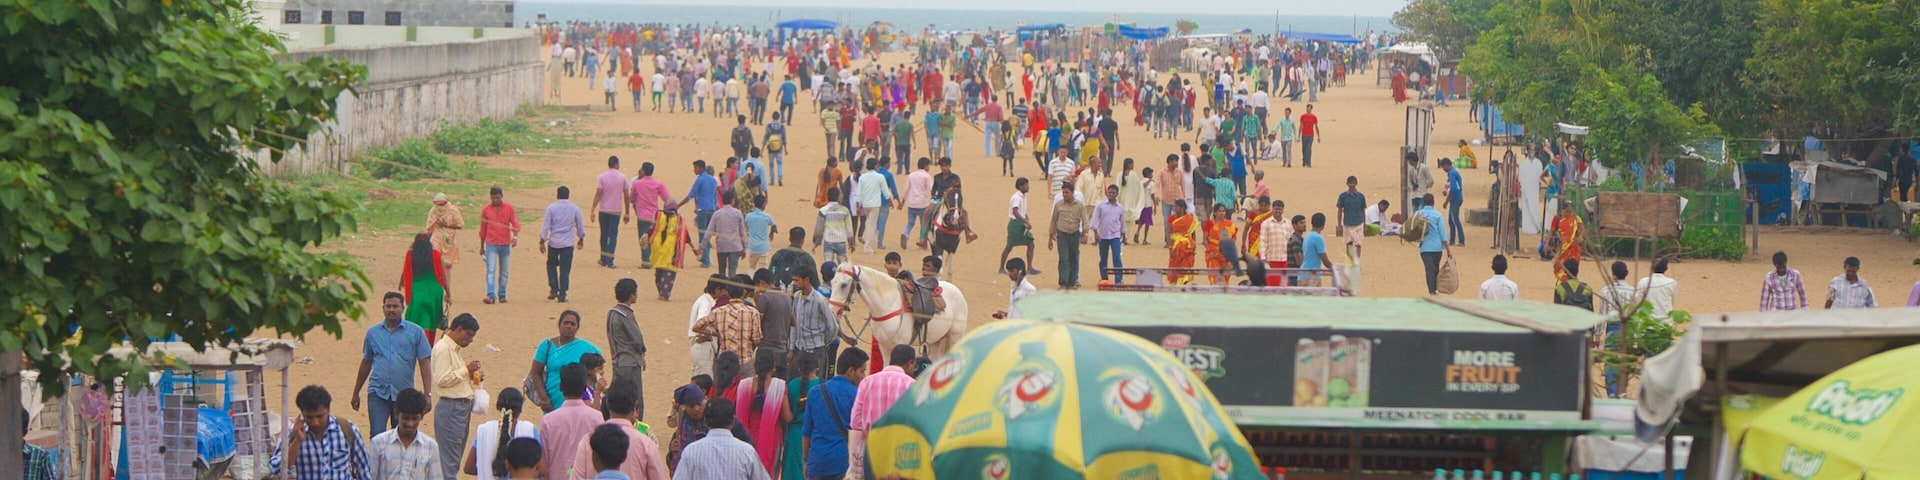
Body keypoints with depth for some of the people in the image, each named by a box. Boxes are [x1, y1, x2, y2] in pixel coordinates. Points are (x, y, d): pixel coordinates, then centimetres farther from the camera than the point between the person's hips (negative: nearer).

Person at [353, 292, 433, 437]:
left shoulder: (415, 332, 0)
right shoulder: (373, 332, 7)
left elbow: (425, 363, 0)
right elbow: (366, 363, 16)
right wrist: (356, 393, 19)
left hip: (404, 395, 0)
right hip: (378, 393, 0)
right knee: (377, 436, -12)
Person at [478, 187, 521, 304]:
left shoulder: (509, 208, 1)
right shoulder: (486, 210, 3)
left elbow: (515, 223, -3)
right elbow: (483, 229, 10)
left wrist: (515, 236, -22)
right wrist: (481, 247, 14)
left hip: (505, 245, 1)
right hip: (491, 245, -1)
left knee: (504, 272, 8)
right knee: (491, 270, -11)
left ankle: (502, 295, 17)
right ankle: (491, 296, -18)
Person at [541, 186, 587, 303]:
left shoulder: (551, 208, -5)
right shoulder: (574, 209, 0)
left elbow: (545, 226, -6)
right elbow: (580, 226, 9)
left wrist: (542, 242, 0)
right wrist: (581, 238, 26)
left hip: (553, 242, -1)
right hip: (568, 244, 1)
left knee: (551, 265, 19)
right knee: (565, 270, 4)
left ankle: (554, 290, 9)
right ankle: (562, 295, 3)